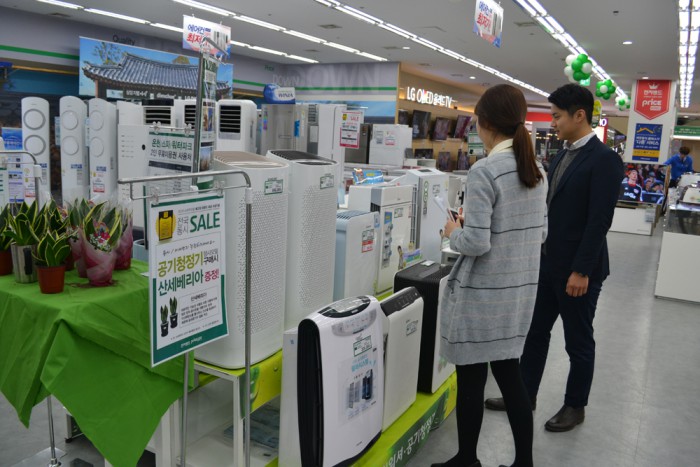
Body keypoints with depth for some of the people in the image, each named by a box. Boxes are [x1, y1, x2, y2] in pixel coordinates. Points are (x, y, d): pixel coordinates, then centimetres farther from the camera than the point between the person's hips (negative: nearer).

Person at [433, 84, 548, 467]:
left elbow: (475, 244, -22)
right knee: (508, 372, 18)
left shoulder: (484, 172, -19)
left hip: (482, 293, -7)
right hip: (521, 289, 8)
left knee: (471, 379, 9)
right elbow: (540, 232, 13)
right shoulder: (538, 170, 6)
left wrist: (454, 232, -3)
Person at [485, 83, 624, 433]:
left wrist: (581, 270, -21)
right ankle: (524, 394, 30)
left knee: (578, 340, 10)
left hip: (576, 269, -8)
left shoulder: (604, 160, -16)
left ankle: (575, 406, 28)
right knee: (535, 331, 15)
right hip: (547, 262, 8)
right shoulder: (562, 155, 10)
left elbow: (599, 221, -20)